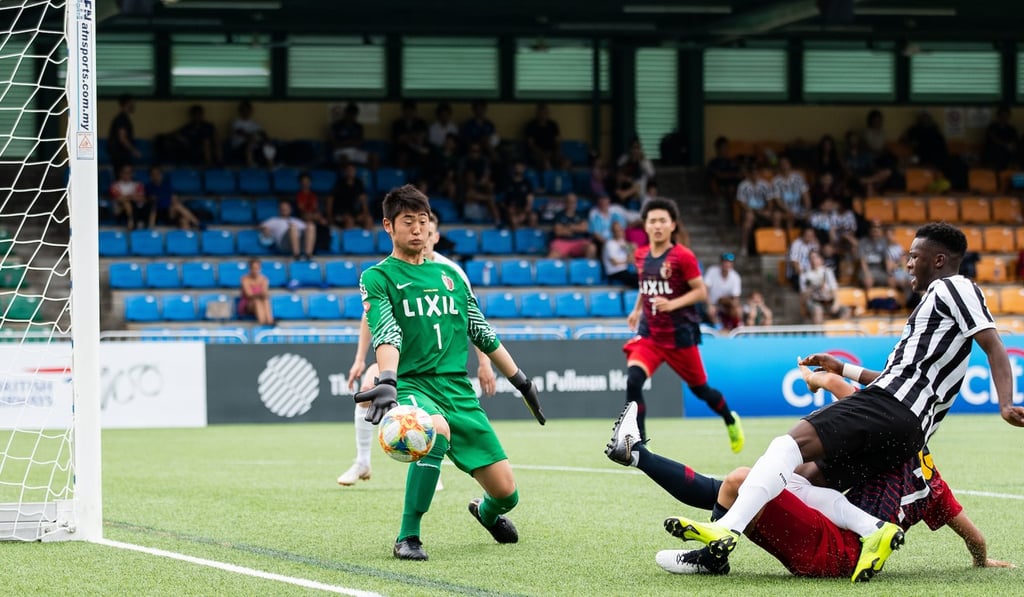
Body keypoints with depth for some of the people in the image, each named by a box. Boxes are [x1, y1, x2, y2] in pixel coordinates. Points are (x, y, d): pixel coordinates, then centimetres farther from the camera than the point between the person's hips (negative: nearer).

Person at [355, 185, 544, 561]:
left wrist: (521, 381, 25)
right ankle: (407, 537, -27)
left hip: (458, 389, 5)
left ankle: (486, 512, 41)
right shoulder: (377, 277, 1)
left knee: (505, 493, -1)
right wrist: (387, 381, -33)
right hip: (412, 385, -5)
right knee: (438, 430, -41)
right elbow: (387, 334, -16)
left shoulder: (450, 274, 17)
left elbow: (481, 332, 25)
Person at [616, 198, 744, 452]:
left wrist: (672, 304, -24)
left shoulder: (683, 256, -12)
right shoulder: (641, 255, 5)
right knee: (633, 380, -21)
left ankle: (731, 420, 42)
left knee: (699, 388, 11)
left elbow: (701, 292, -12)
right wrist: (637, 310, 13)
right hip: (649, 332, 4)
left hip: (680, 334, -4)